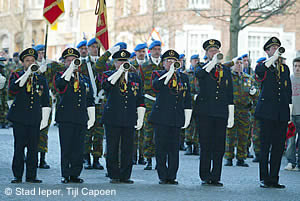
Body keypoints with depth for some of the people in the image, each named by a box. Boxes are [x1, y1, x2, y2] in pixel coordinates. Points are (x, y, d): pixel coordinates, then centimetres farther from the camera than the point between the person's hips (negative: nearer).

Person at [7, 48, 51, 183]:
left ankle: (31, 176, 7)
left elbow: (46, 103, 15)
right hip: (20, 118, -2)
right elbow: (12, 89, -17)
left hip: (35, 119, 2)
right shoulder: (17, 76, 7)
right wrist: (27, 73, -19)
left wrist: (44, 120, 5)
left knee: (33, 148, 2)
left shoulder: (41, 80, 15)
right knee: (19, 147, -3)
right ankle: (17, 176, 3)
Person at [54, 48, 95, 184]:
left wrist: (91, 117, 12)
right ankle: (65, 175, 2)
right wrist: (70, 70, -21)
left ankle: (75, 174, 9)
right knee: (66, 148, -3)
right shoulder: (61, 76, 7)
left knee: (78, 148, 3)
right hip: (65, 118, -3)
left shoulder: (85, 79, 18)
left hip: (81, 119, 4)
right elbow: (59, 85, -19)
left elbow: (90, 100, 19)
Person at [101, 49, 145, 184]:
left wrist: (140, 118, 8)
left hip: (129, 120, 3)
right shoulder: (108, 75, 6)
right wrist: (120, 71, -18)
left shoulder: (135, 78, 15)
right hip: (112, 119, -3)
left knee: (128, 150, 2)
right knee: (112, 149, 1)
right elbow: (106, 85, -20)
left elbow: (140, 101, 15)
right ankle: (114, 176, 8)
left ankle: (125, 176, 9)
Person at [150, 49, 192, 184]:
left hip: (177, 118, 3)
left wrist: (187, 118, 10)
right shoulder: (158, 75, 6)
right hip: (161, 117, -2)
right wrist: (170, 73, -22)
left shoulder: (183, 77, 15)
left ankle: (172, 176, 7)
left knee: (174, 148, 1)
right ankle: (163, 177, 6)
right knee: (161, 148, 0)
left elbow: (187, 99, 16)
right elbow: (156, 85, -18)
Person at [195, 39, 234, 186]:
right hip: (205, 112, -3)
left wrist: (231, 115, 9)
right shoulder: (203, 69, 8)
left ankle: (215, 177, 6)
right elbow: (198, 74, -20)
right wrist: (213, 62, -23)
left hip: (221, 112, 3)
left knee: (219, 147, 1)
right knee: (205, 146, -2)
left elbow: (230, 95, 15)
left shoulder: (226, 71, 17)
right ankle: (205, 177, 4)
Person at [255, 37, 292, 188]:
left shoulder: (284, 68, 18)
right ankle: (264, 179, 1)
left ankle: (274, 179, 8)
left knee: (279, 146, 3)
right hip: (267, 112, -4)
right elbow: (258, 71, -22)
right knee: (265, 146, -3)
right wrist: (274, 57, -24)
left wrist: (289, 107, 15)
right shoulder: (263, 66, 4)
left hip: (282, 113, 4)